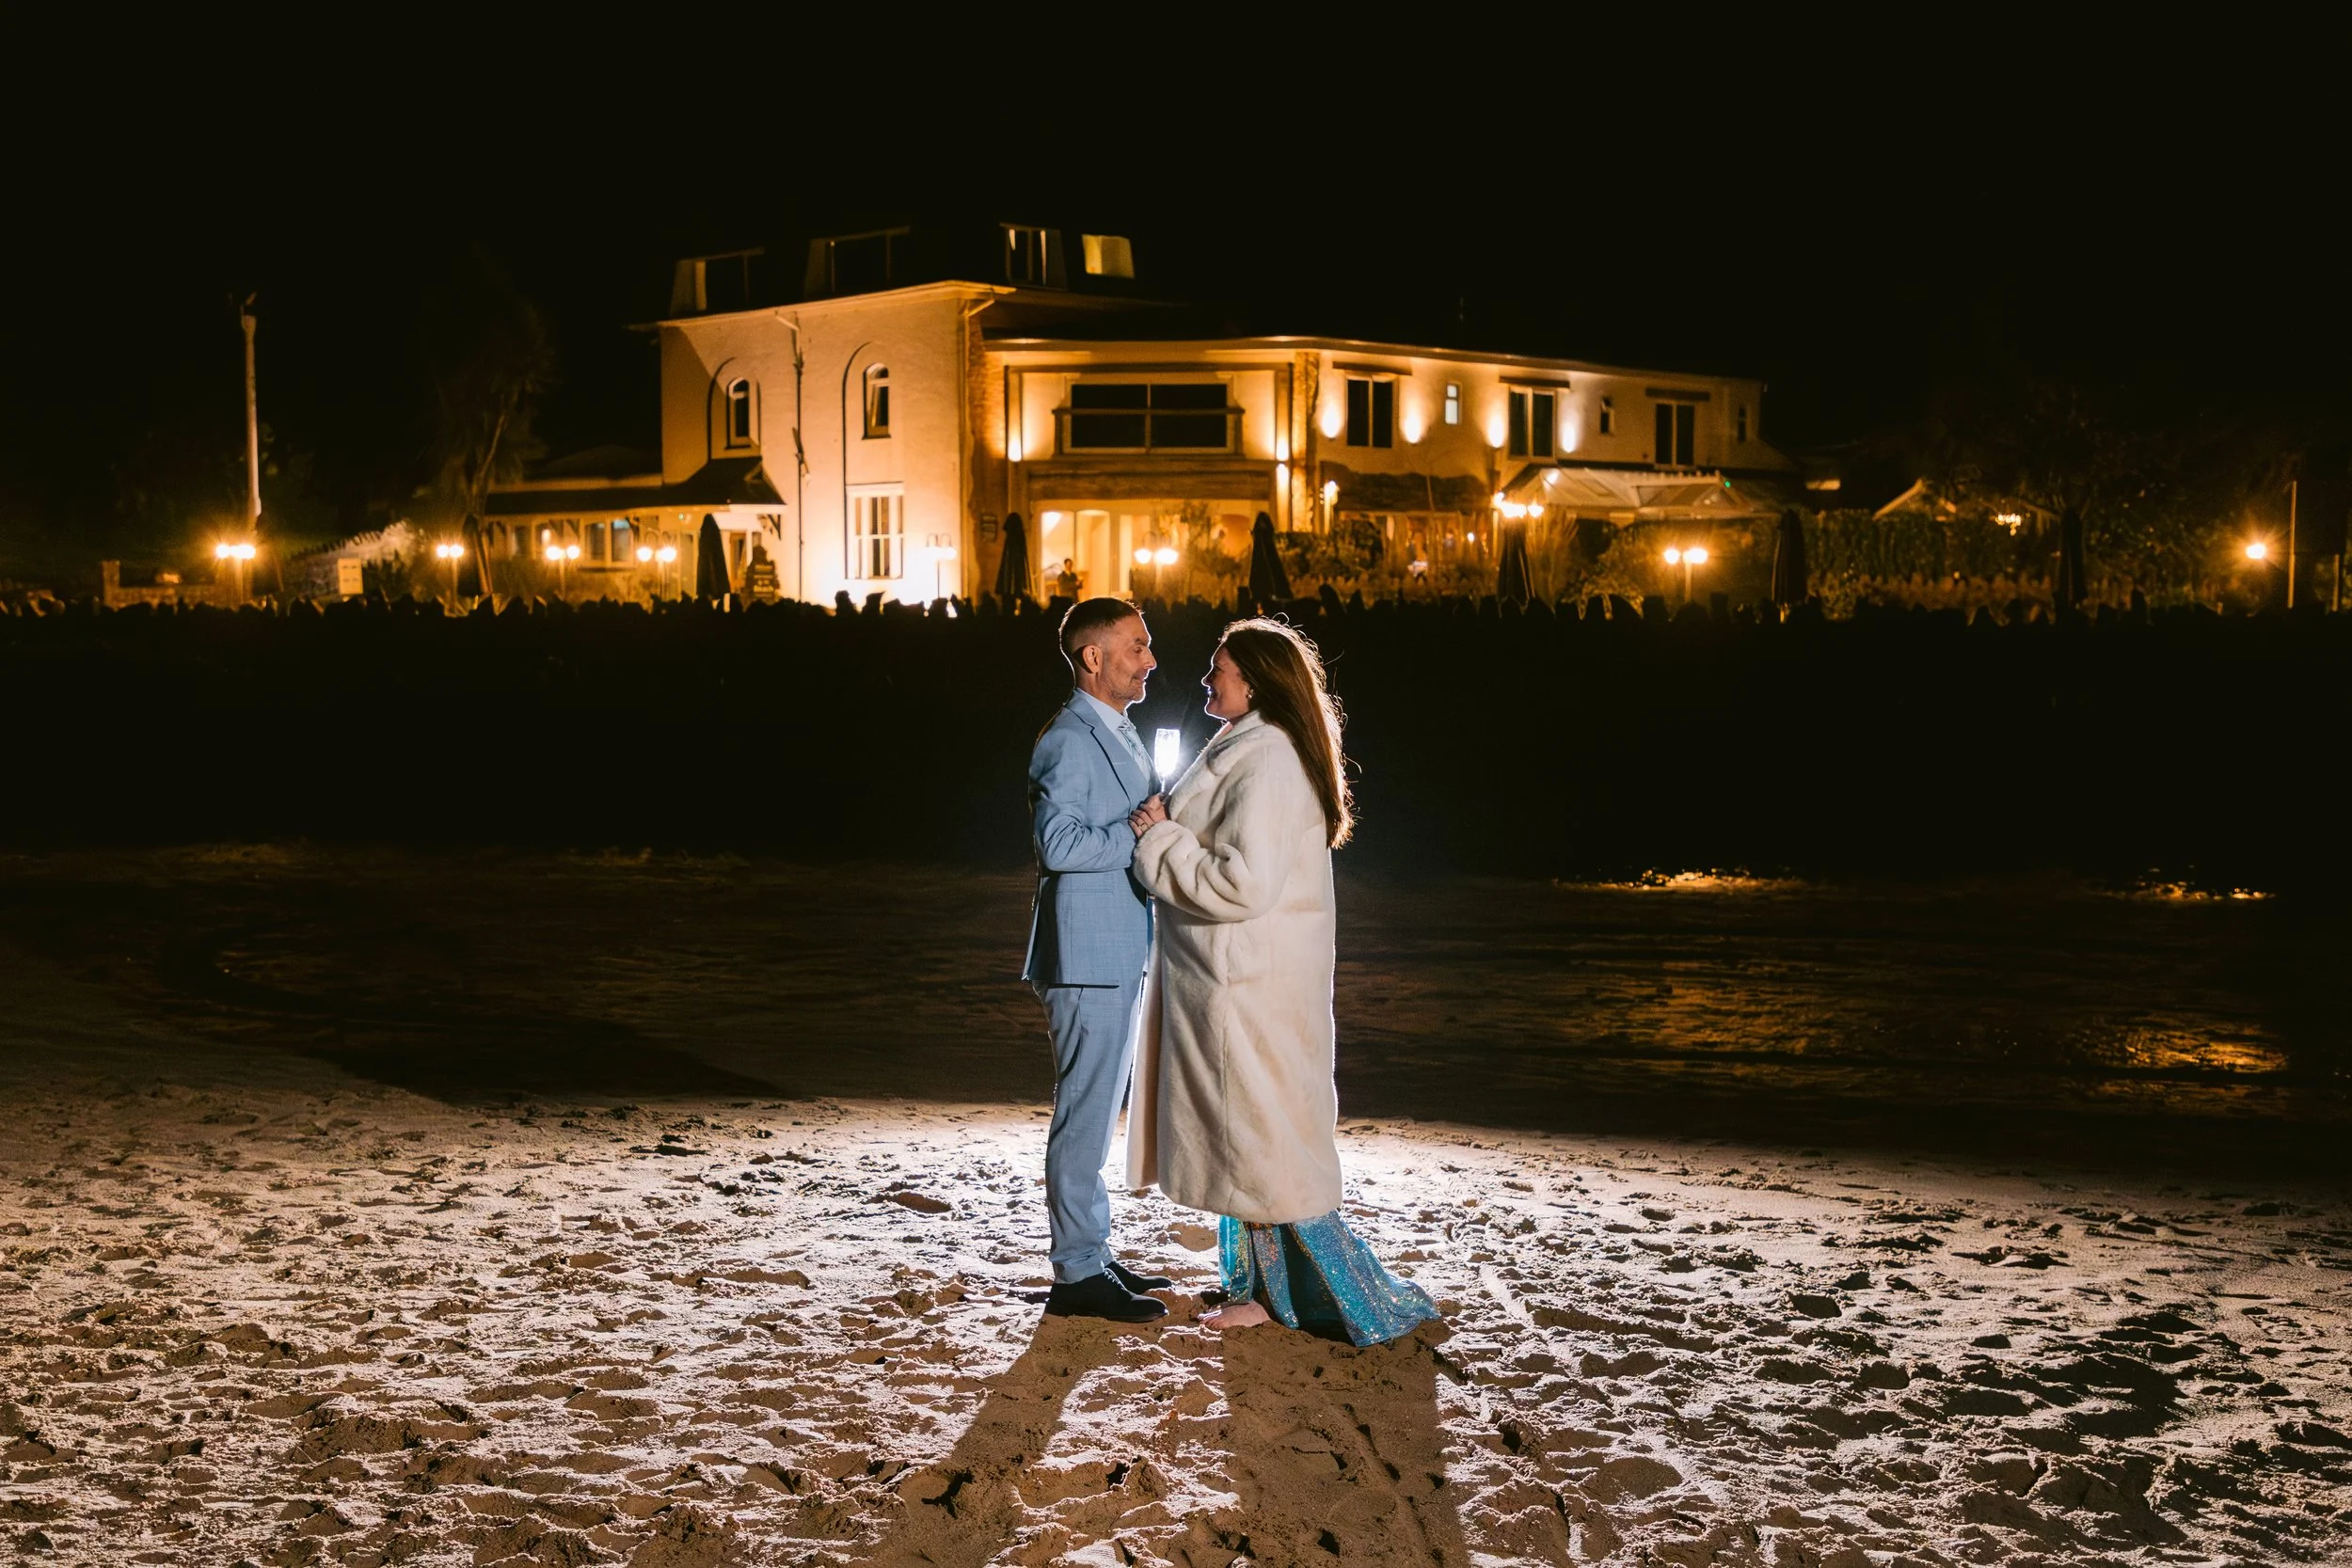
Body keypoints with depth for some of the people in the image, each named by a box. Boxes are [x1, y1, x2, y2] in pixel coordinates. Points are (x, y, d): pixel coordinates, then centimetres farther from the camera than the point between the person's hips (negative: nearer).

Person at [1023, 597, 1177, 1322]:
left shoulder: (1121, 735, 17)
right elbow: (1058, 843, -24)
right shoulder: (1068, 741, -14)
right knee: (1084, 1114, -4)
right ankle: (1076, 1274, 2)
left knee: (1097, 1112, 16)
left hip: (1120, 956, 10)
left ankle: (1093, 1254, 25)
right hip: (1087, 958, -10)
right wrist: (1141, 835, -19)